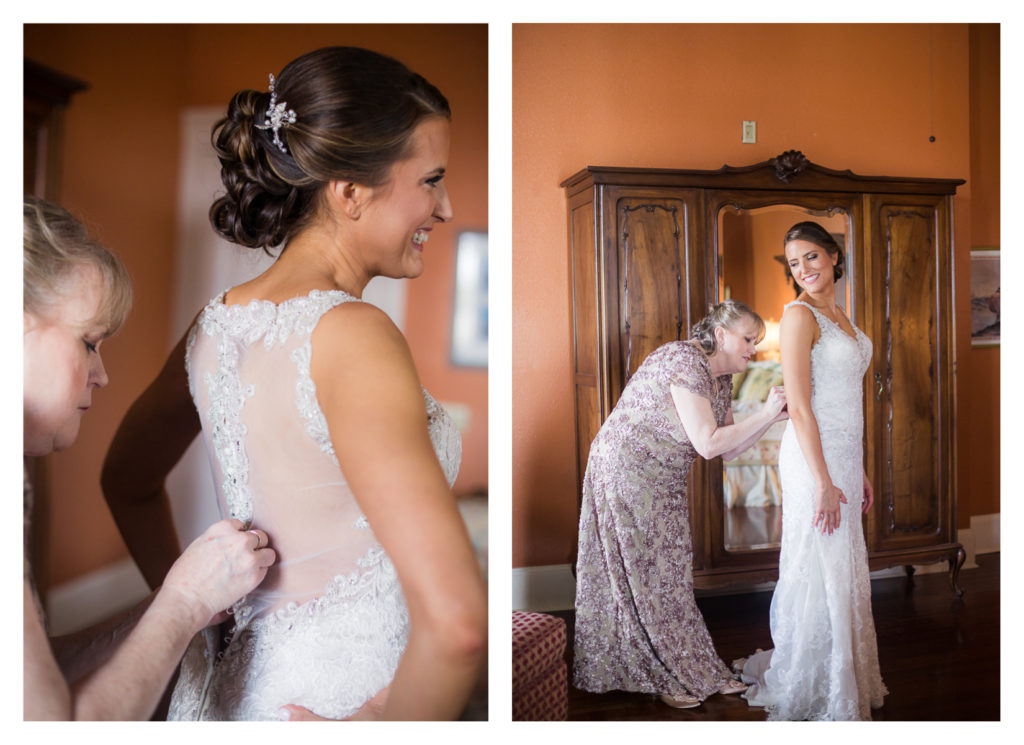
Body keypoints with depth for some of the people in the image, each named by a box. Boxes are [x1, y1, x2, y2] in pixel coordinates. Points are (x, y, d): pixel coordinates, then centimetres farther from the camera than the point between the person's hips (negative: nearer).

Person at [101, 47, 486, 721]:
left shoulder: (217, 323, -3)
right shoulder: (350, 334, -27)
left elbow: (128, 484, 15)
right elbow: (457, 621, -34)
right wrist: (393, 726, -16)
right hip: (339, 694, -6)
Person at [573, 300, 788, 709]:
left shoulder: (721, 379, 8)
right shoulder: (684, 362, -22)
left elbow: (728, 449, 7)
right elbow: (708, 444, -25)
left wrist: (774, 417, -3)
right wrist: (765, 415, -20)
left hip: (663, 482, 9)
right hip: (626, 472, -9)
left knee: (670, 574, 13)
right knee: (643, 576, 3)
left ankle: (699, 673, 24)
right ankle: (668, 678, 16)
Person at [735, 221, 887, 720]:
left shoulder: (838, 314, 14)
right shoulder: (799, 314, -12)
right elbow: (800, 407, -18)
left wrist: (858, 470, 17)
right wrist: (823, 482, -20)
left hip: (844, 454, 9)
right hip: (814, 457, -9)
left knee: (844, 572, 17)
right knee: (819, 573, 0)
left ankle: (848, 683, 32)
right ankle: (813, 695, 15)